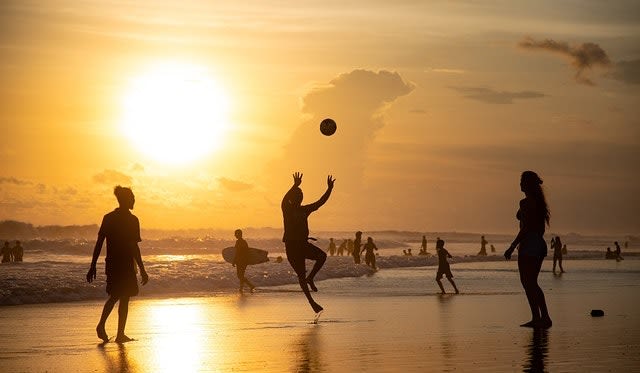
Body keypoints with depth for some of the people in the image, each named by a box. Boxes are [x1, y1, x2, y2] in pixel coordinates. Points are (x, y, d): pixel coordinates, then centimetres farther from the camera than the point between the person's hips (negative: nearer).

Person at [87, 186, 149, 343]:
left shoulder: (108, 218, 5)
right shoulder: (132, 220, -10)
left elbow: (99, 243, 5)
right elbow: (134, 248, -13)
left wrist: (93, 266, 9)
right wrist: (142, 270, -9)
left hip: (111, 264, 5)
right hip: (126, 265, -5)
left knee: (114, 296, 20)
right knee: (124, 298, 3)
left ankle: (101, 324, 3)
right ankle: (120, 334, 4)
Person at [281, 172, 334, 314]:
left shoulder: (304, 210, 11)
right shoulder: (287, 209, -5)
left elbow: (320, 202, 9)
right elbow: (284, 200, -27)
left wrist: (329, 189, -3)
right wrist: (295, 186, -39)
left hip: (304, 244, 5)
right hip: (292, 246, -5)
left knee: (322, 256, -20)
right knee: (301, 275, -4)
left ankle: (310, 278, 0)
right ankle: (311, 302, 2)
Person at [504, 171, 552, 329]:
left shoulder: (526, 202, -13)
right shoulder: (539, 202, 14)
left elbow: (526, 228, -19)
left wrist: (512, 247, -17)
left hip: (529, 245, -9)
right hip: (540, 244, 9)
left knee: (528, 283, -5)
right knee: (532, 283, 15)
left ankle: (537, 318, -7)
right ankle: (544, 317, 13)